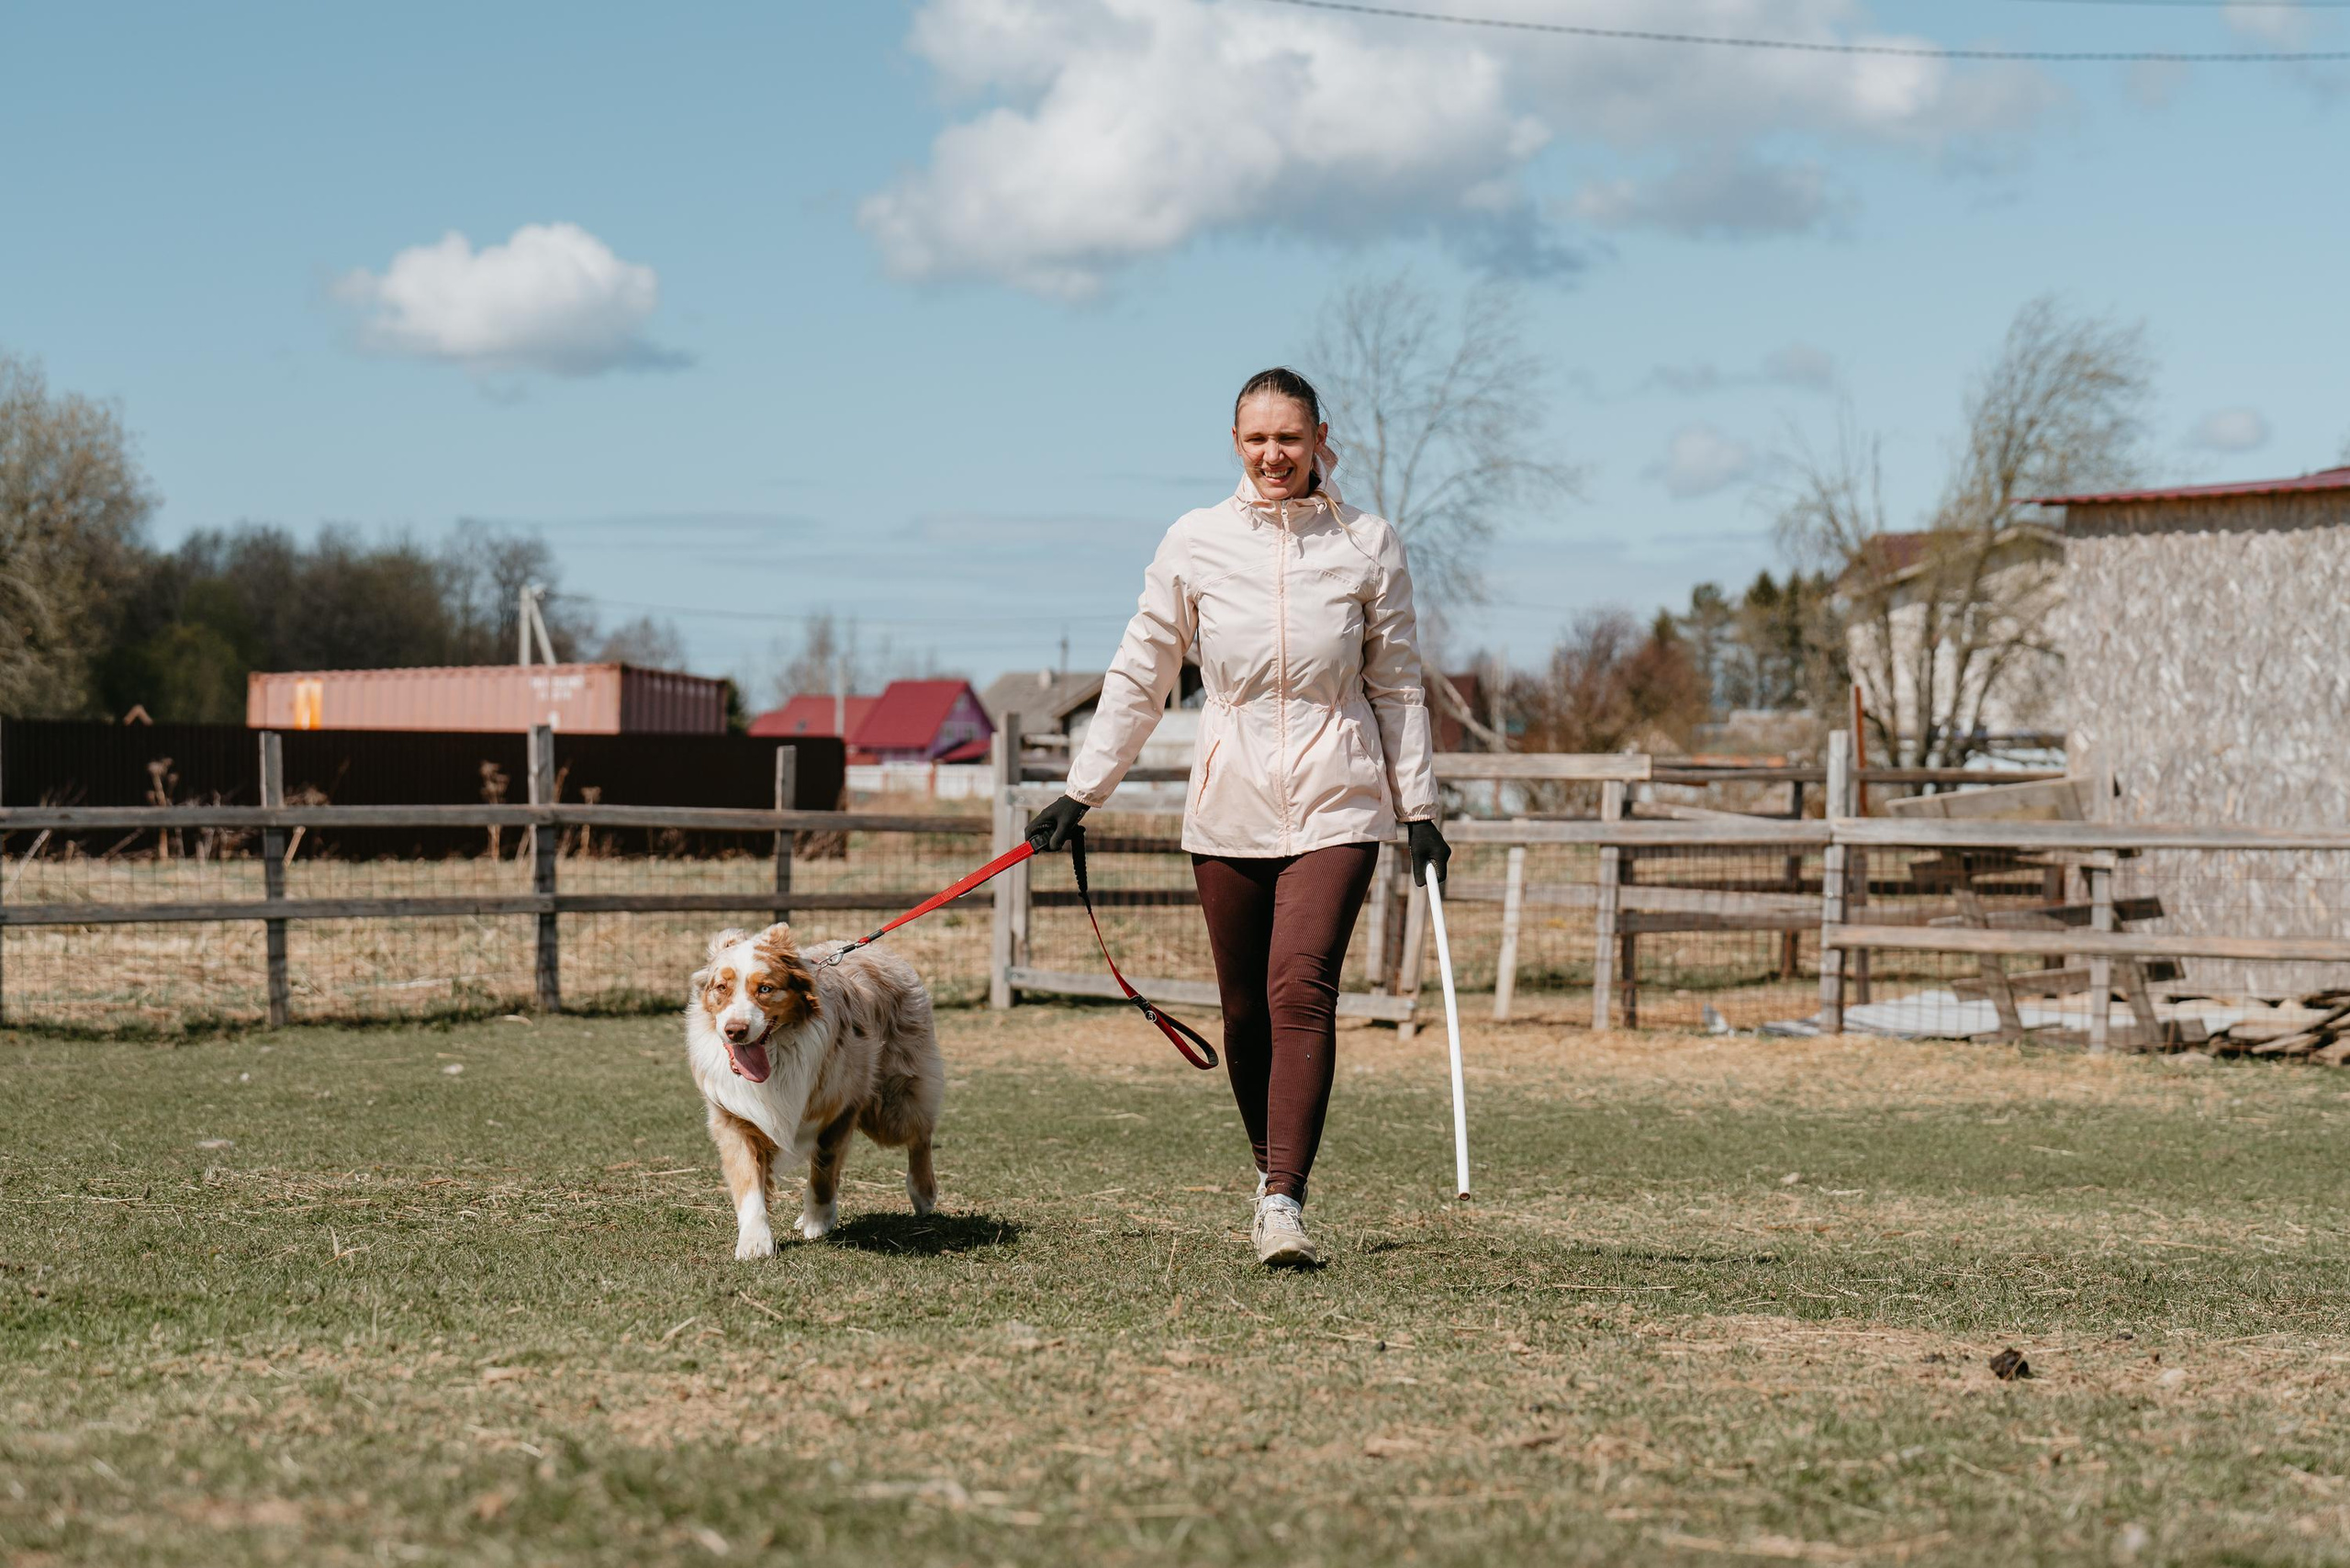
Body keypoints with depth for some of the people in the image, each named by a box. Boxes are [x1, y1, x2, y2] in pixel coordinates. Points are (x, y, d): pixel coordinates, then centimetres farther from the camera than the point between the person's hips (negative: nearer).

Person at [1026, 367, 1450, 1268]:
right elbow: (1140, 679, 9)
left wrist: (1419, 810, 8)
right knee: (1245, 1009, 7)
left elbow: (1396, 685, 9)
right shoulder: (1195, 543, 3)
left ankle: (1284, 1205, -19)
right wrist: (1081, 793, 7)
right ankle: (1270, 1165, 30)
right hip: (1230, 805, 2)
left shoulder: (1367, 544, 2)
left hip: (1337, 803, -2)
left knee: (1302, 990, -17)